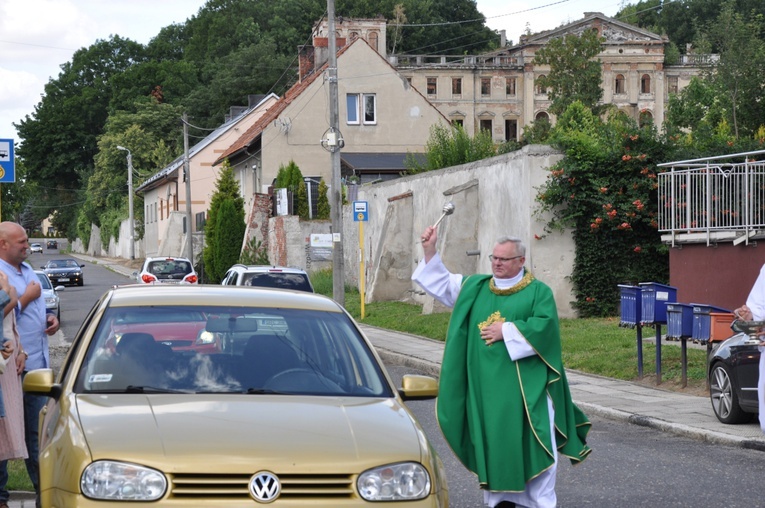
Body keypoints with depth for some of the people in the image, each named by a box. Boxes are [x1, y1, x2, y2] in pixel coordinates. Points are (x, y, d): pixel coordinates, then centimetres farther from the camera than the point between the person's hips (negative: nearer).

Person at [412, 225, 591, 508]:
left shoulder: (539, 292, 1)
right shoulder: (475, 288, 14)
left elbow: (544, 326, -13)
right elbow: (441, 283, 16)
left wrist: (506, 330, -13)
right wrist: (429, 250, 3)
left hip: (525, 386, -4)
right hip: (486, 386, 4)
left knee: (531, 443, -4)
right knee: (493, 444, 5)